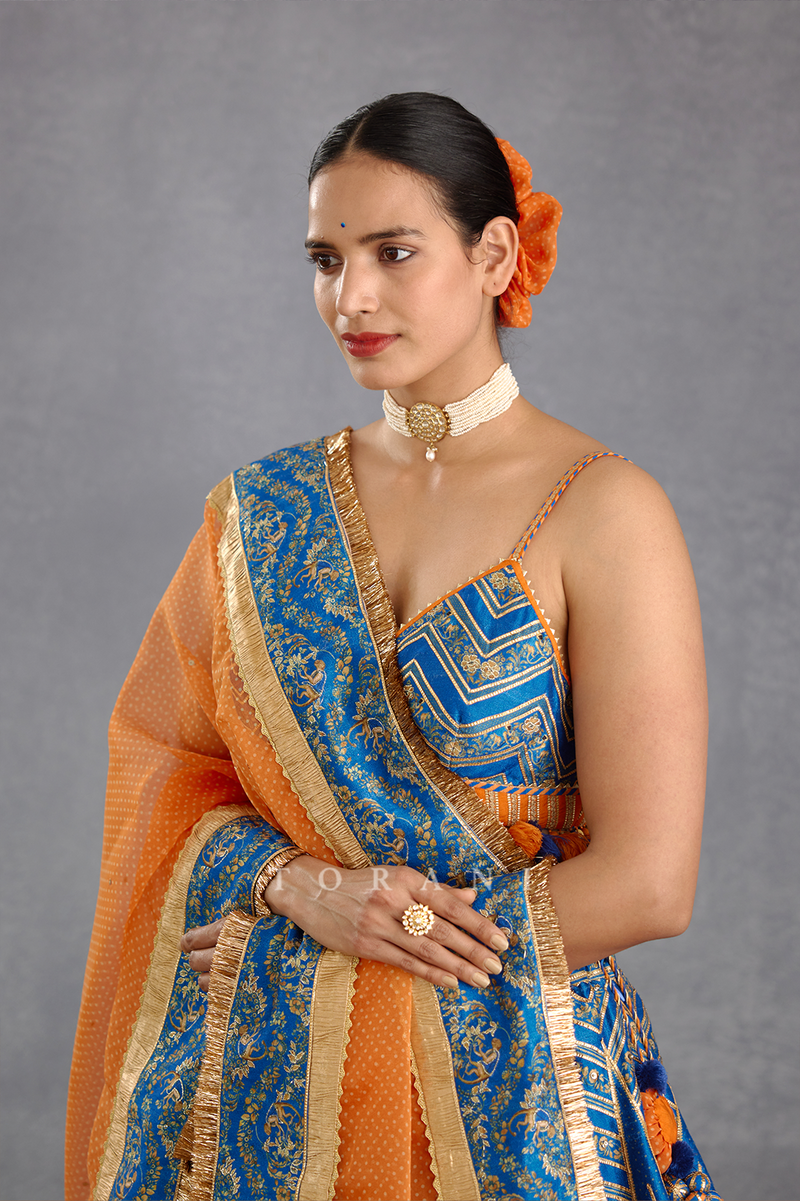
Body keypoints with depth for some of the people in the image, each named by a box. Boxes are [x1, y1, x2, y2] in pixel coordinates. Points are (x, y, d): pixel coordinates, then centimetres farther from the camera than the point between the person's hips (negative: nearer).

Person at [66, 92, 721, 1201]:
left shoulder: (603, 513, -12)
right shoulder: (267, 515, 2)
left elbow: (647, 884, -16)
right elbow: (168, 774, 6)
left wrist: (284, 942, -11)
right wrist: (305, 889, -16)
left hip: (504, 1095, -3)